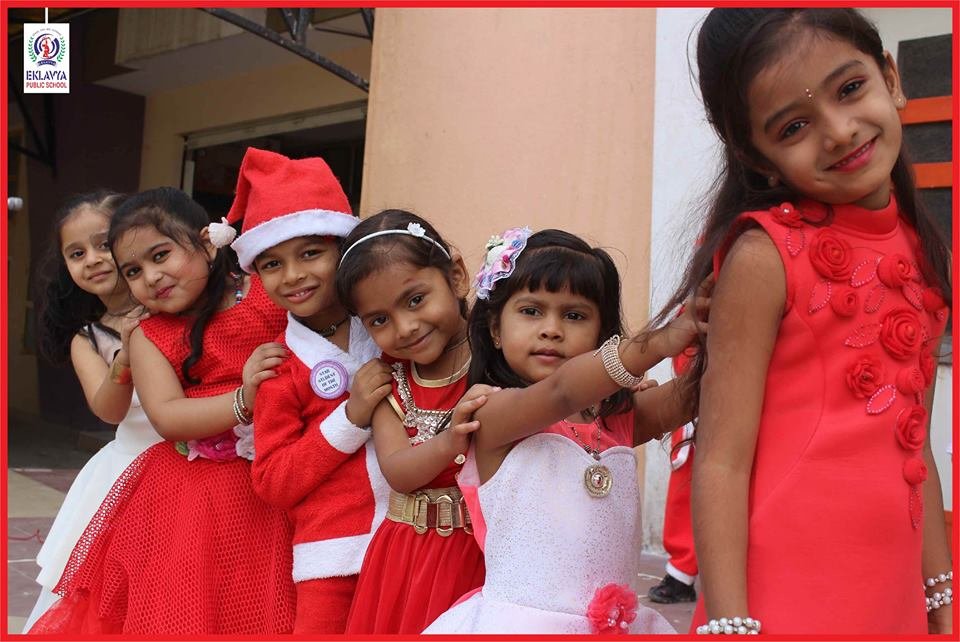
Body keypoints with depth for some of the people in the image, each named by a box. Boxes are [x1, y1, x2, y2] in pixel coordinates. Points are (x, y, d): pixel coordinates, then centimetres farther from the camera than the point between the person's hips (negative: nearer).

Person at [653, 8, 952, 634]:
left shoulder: (926, 253, 4)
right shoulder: (765, 255, -13)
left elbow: (911, 447, 11)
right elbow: (721, 460, -16)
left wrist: (941, 592, 12)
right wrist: (729, 622, -18)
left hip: (895, 597, 6)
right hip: (781, 601, -6)